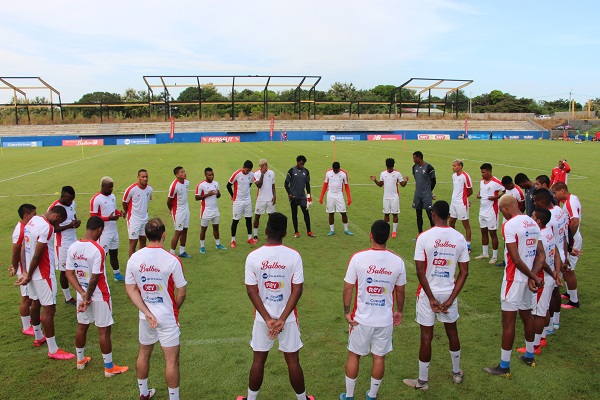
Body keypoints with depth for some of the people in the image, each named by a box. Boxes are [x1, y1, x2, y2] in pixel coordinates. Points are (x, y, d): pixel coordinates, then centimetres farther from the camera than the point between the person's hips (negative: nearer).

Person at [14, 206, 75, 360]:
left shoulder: (33, 220, 6)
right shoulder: (47, 227, -22)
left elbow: (26, 248, 7)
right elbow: (37, 255, -21)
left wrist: (27, 272, 4)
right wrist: (28, 276, -10)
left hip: (32, 272, 10)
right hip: (43, 274, -10)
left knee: (35, 303, 23)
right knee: (49, 309, -4)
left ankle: (38, 337, 42)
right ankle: (53, 350, 2)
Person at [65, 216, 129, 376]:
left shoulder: (73, 247, -3)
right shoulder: (97, 250, -24)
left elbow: (69, 273, -3)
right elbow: (94, 278, -24)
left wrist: (82, 294, -8)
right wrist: (87, 298, -13)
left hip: (82, 295, 7)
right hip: (99, 296, -6)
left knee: (82, 327, 21)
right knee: (104, 331, 4)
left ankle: (80, 360, 39)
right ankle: (109, 368, 15)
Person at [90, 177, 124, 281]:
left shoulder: (112, 196, 9)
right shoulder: (96, 199, -16)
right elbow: (93, 217, -17)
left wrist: (120, 213, -1)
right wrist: (108, 218, -27)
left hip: (114, 230, 7)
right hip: (103, 232, -7)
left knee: (114, 253, 17)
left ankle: (117, 274, 29)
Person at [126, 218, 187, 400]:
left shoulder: (134, 258, -7)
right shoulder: (171, 260, -19)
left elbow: (130, 289, -4)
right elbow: (181, 293, -12)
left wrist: (147, 312, -5)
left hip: (145, 316, 5)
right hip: (167, 317, -5)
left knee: (143, 354, 23)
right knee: (172, 360, 6)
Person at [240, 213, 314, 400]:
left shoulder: (253, 257, -11)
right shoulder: (294, 256, -13)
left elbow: (251, 291, -10)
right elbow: (297, 290, -13)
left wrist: (268, 319, -9)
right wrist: (282, 319, -12)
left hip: (262, 318, 1)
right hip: (288, 317, 0)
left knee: (258, 360, 16)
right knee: (292, 360, 13)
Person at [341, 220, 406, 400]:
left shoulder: (358, 258, -16)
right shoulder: (397, 261, -9)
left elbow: (348, 287, -11)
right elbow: (400, 291, 3)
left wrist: (347, 311, 1)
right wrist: (399, 311, 18)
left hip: (362, 318, -1)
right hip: (385, 319, 1)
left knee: (354, 355, 16)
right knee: (379, 357, 17)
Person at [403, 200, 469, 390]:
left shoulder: (424, 237, -15)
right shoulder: (459, 238, -4)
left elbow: (420, 271, -17)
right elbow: (464, 272, -4)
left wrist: (431, 298, -10)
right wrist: (450, 299, -4)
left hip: (428, 293, -3)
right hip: (449, 293, 4)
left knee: (426, 337, 6)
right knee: (452, 333, 22)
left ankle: (422, 381, 19)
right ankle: (457, 373, 40)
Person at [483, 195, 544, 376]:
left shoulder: (509, 225, -19)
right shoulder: (533, 223, 6)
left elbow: (516, 260, -21)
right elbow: (541, 254, 4)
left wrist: (533, 277, -9)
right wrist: (533, 276, -6)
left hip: (514, 279, -8)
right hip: (529, 278, 8)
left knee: (508, 322, 0)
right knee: (527, 316, 22)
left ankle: (504, 366, 9)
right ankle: (529, 356, 38)